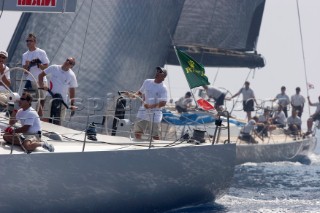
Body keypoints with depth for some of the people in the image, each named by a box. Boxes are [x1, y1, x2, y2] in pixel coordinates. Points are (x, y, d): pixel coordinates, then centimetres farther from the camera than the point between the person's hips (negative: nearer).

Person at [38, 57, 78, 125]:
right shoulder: (53, 68, -3)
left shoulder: (72, 76, -2)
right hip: (50, 97, 0)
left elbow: (72, 91, 3)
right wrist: (41, 85, -12)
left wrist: (72, 104, 0)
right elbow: (41, 75, 6)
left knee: (58, 122, 3)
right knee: (45, 119, -4)